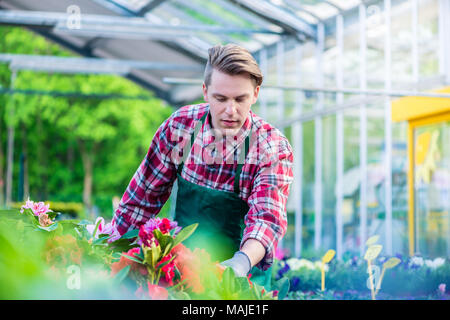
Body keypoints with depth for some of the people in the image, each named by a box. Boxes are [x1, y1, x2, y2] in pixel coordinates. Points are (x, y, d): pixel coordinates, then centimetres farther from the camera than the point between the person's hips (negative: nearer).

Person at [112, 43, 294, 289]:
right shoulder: (179, 126, -6)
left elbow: (268, 217, -26)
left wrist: (243, 261, -45)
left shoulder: (273, 148, -14)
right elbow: (143, 197, 5)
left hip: (243, 278, -2)